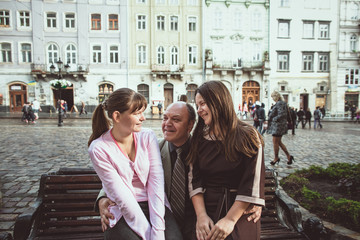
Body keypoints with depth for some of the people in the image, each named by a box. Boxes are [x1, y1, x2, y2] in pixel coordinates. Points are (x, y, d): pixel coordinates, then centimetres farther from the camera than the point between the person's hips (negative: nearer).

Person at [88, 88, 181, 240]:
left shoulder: (148, 137, -3)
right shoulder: (98, 149, -11)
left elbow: (156, 183, -9)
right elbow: (121, 196, -14)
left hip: (154, 206, 2)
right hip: (124, 213, -2)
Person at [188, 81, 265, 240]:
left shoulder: (247, 136, -10)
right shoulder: (200, 138, 2)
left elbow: (252, 184, -14)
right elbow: (194, 179, -2)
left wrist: (230, 219, -16)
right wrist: (201, 215, -12)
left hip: (240, 215, -3)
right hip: (208, 210, 3)